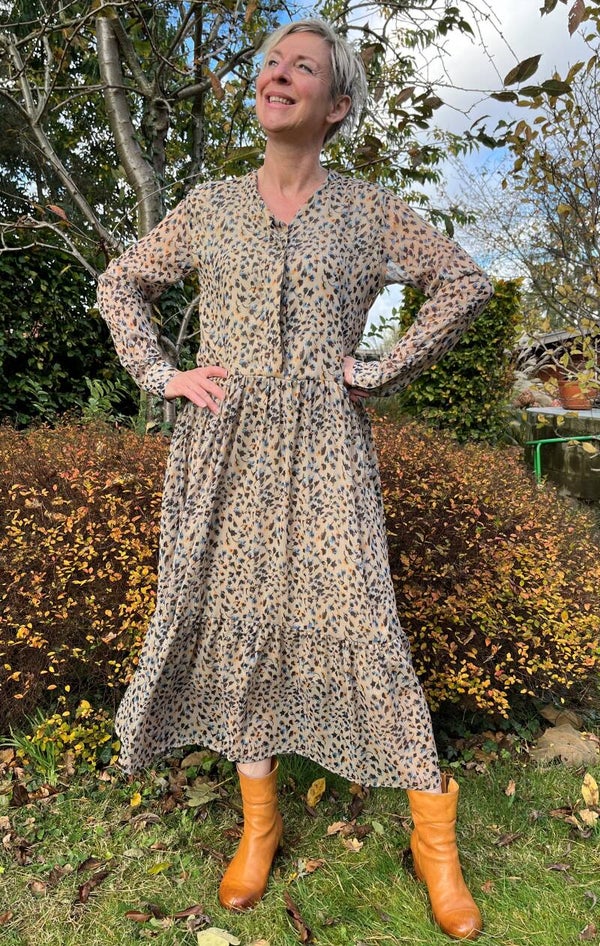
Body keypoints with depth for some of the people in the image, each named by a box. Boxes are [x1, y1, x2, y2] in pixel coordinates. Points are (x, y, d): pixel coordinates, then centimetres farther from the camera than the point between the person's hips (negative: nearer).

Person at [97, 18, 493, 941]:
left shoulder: (369, 209, 5)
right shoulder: (210, 206, 10)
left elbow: (466, 282, 9)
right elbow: (121, 284, 18)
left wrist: (386, 371, -1)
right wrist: (161, 374, 2)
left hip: (324, 447, -2)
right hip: (223, 445, 3)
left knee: (359, 621, -7)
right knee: (238, 616, 5)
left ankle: (434, 838, 13)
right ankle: (259, 822, 25)